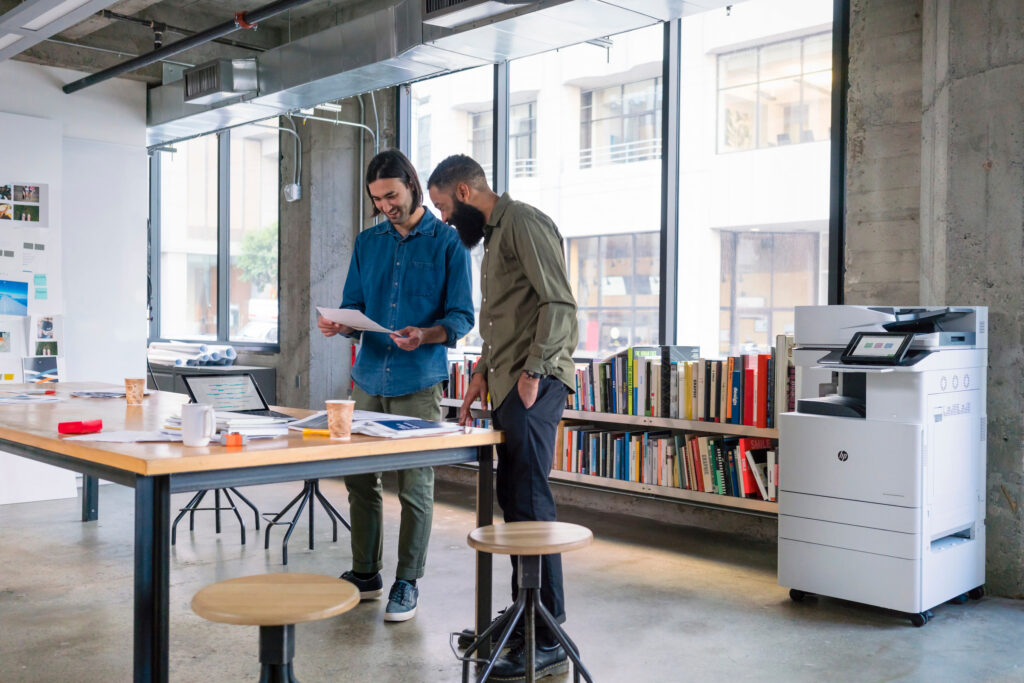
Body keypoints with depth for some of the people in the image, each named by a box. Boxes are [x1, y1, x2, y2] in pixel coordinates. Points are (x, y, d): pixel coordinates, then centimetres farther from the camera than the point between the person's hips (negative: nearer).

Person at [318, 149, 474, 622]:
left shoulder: (447, 241, -1)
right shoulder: (368, 242, 12)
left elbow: (461, 316, -5)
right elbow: (354, 307, 13)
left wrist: (425, 335, -24)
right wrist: (338, 325, -10)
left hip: (418, 383, -4)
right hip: (369, 379, 5)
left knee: (415, 485, 1)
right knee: (359, 479, 8)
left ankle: (407, 583, 13)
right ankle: (365, 573, 23)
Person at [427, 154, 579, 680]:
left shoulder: (524, 223, -8)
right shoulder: (493, 234, 23)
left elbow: (559, 302, -17)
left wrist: (534, 371, -20)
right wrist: (484, 372, 19)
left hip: (533, 385, -10)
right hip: (507, 385, 10)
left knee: (530, 503, -11)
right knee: (513, 501, 13)